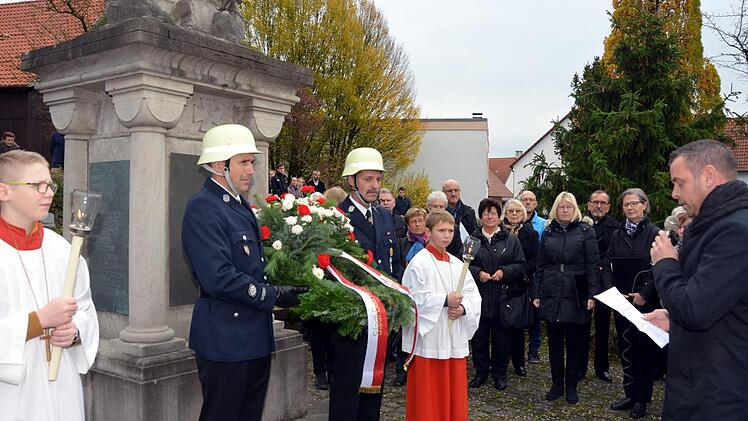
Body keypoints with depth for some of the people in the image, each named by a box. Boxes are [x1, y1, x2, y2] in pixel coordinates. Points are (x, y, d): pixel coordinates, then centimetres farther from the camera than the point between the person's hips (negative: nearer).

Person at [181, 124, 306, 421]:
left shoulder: (240, 205, 13)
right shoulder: (203, 208, -17)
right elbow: (219, 278, -26)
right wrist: (274, 296, -18)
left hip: (255, 338, 9)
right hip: (225, 340, -9)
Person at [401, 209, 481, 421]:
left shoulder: (457, 264, 10)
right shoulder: (419, 263, -9)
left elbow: (473, 295, 8)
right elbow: (413, 299, -15)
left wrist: (462, 308, -12)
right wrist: (445, 301, -17)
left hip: (455, 340, 6)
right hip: (428, 339, -6)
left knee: (454, 394, 13)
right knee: (428, 396, 3)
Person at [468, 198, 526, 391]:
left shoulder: (511, 240, 5)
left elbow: (520, 265, 3)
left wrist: (504, 271, -13)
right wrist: (477, 273, -13)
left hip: (503, 297, 0)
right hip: (478, 296, 0)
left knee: (501, 337, 6)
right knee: (480, 336, 7)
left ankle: (499, 373, 21)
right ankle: (481, 371, 22)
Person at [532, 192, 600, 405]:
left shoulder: (585, 231, 0)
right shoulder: (548, 232, 9)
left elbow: (593, 265, -4)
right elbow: (541, 265, 10)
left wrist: (592, 293, -12)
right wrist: (536, 293, 6)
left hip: (575, 295, -3)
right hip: (551, 295, 3)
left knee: (574, 342, 6)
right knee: (554, 341, 9)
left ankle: (571, 386, 19)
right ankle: (557, 384, 21)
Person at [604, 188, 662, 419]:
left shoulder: (654, 233, -6)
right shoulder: (617, 234, 8)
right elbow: (607, 266, 8)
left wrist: (644, 294, -17)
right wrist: (612, 290, -5)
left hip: (645, 302, -4)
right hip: (621, 302, 4)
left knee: (644, 349, 4)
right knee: (625, 348, 11)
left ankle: (642, 399, 17)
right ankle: (630, 394, 23)